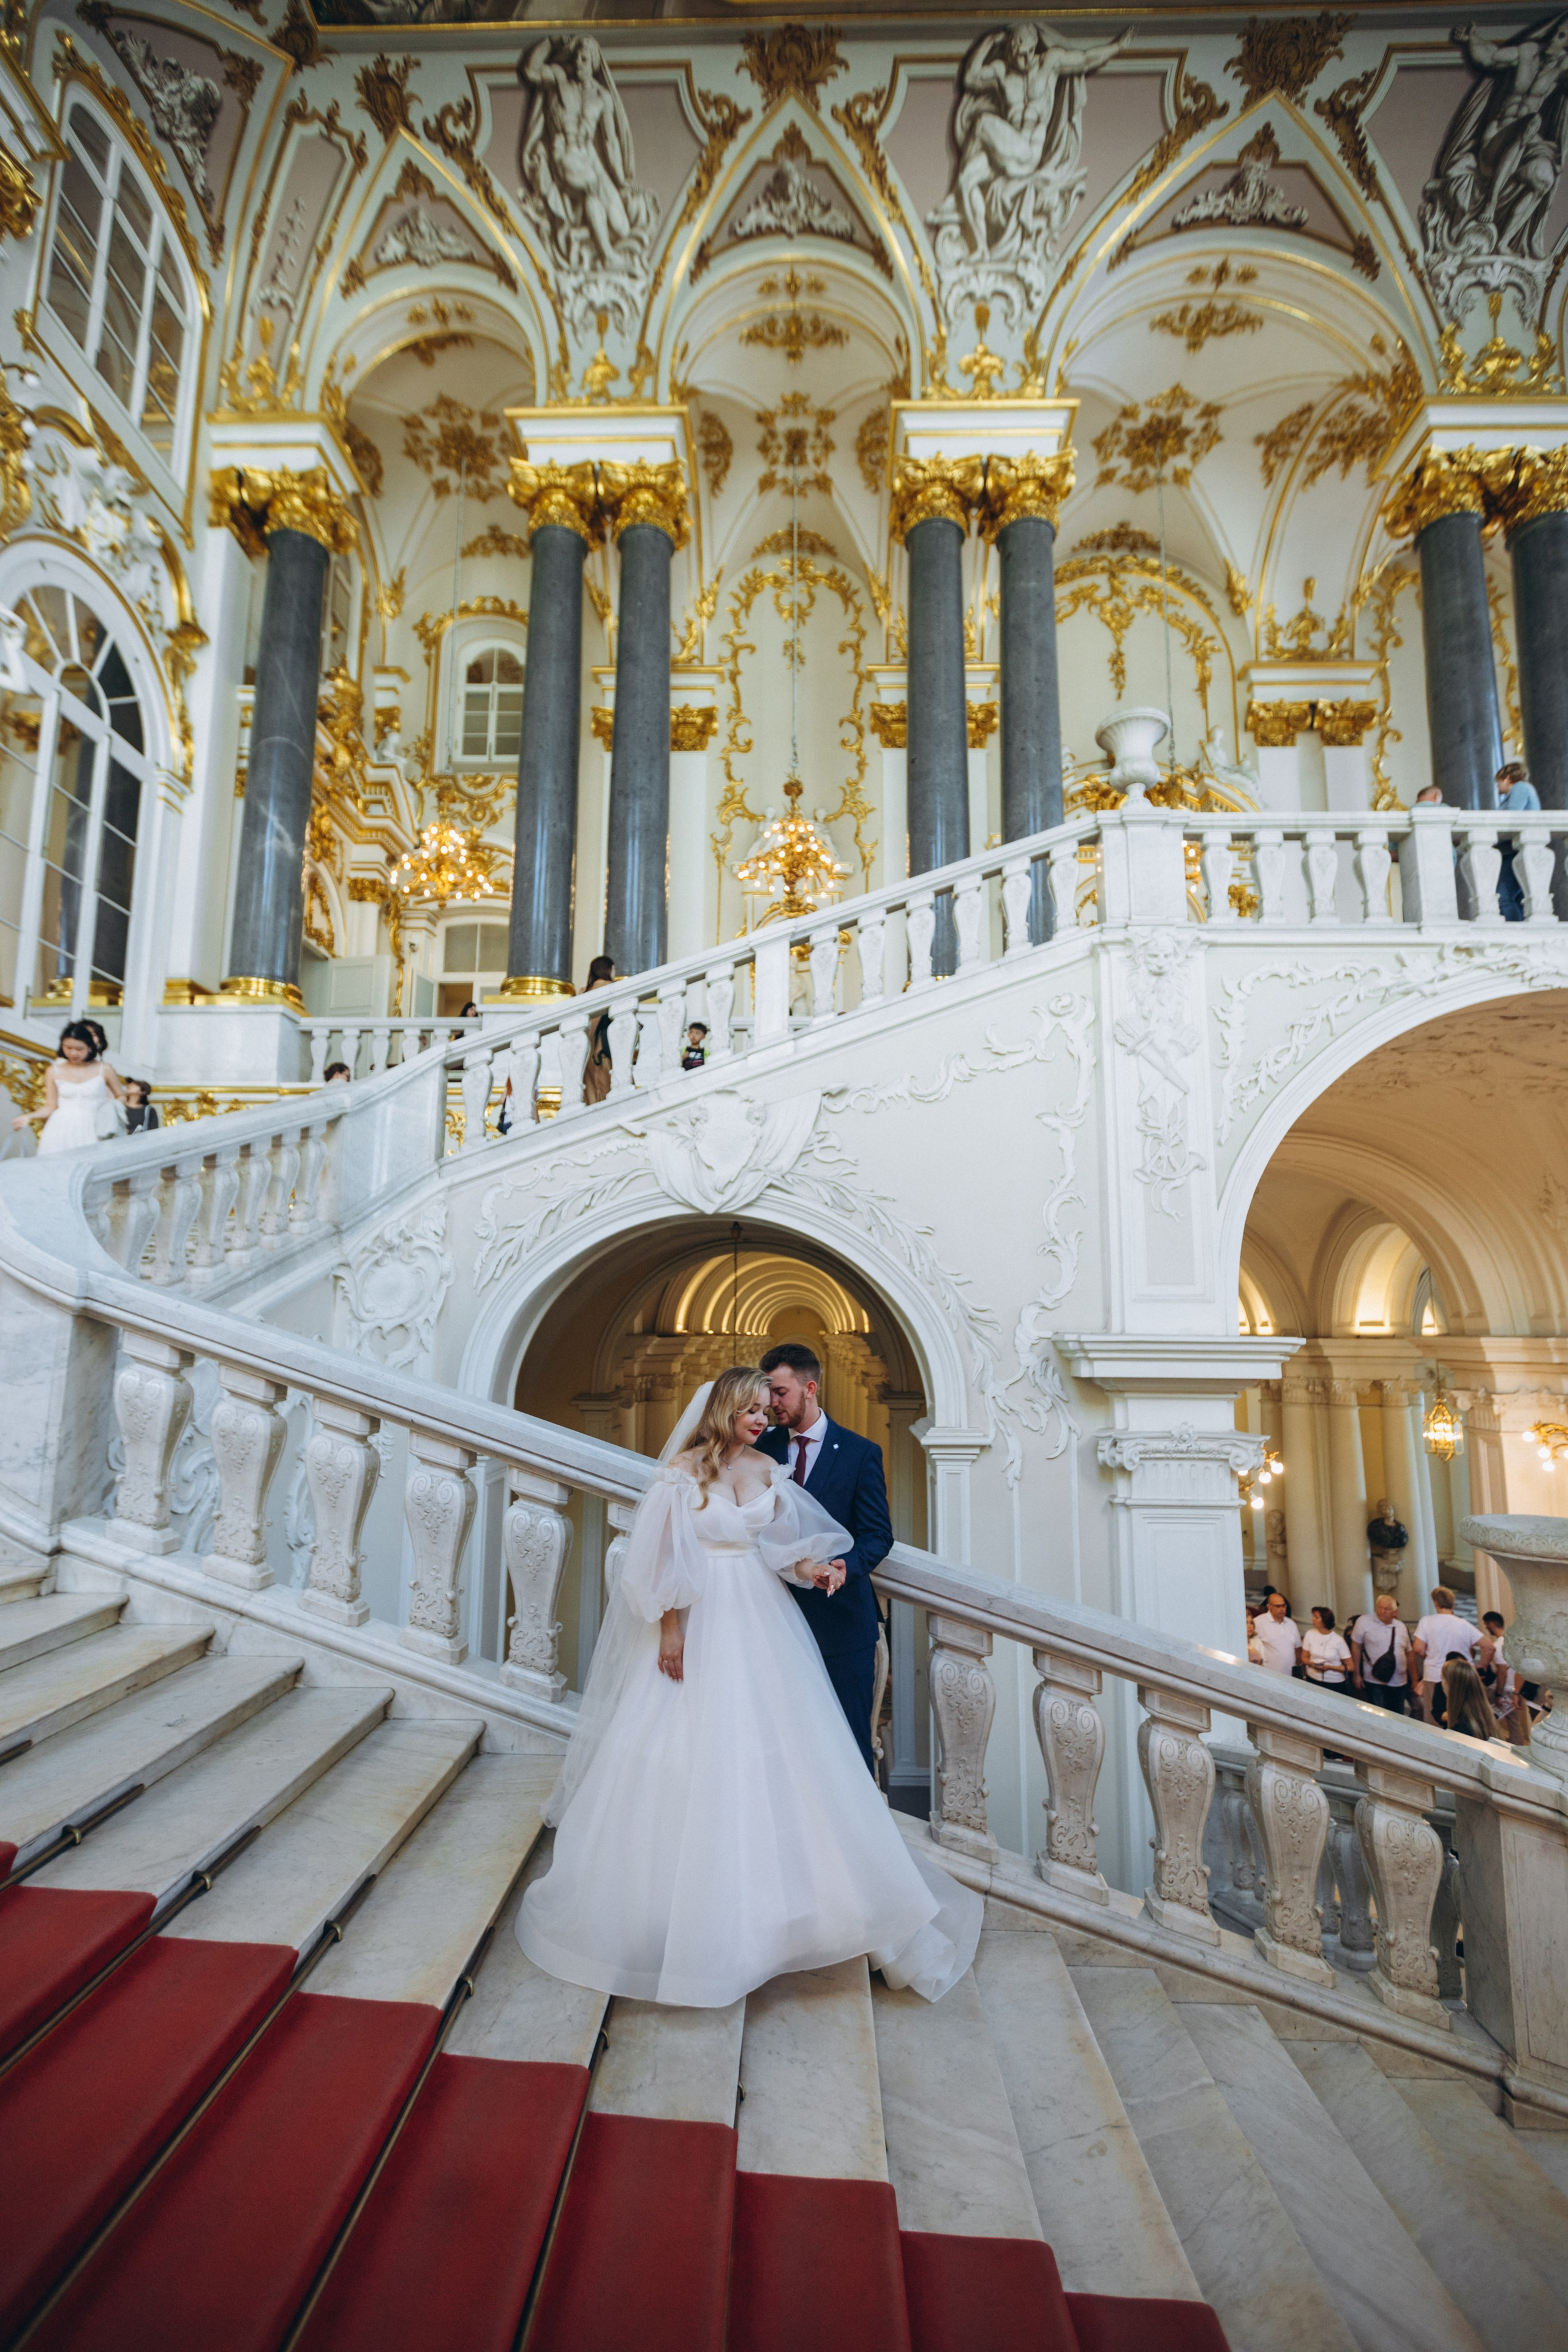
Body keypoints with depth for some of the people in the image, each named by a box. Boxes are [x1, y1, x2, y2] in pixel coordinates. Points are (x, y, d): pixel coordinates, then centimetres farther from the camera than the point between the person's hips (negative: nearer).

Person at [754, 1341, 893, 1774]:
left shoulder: (860, 1453, -2)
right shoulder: (763, 1449, 6)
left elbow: (877, 1534, -5)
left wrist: (846, 1565, -25)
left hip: (839, 1619, -2)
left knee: (849, 1740, 5)